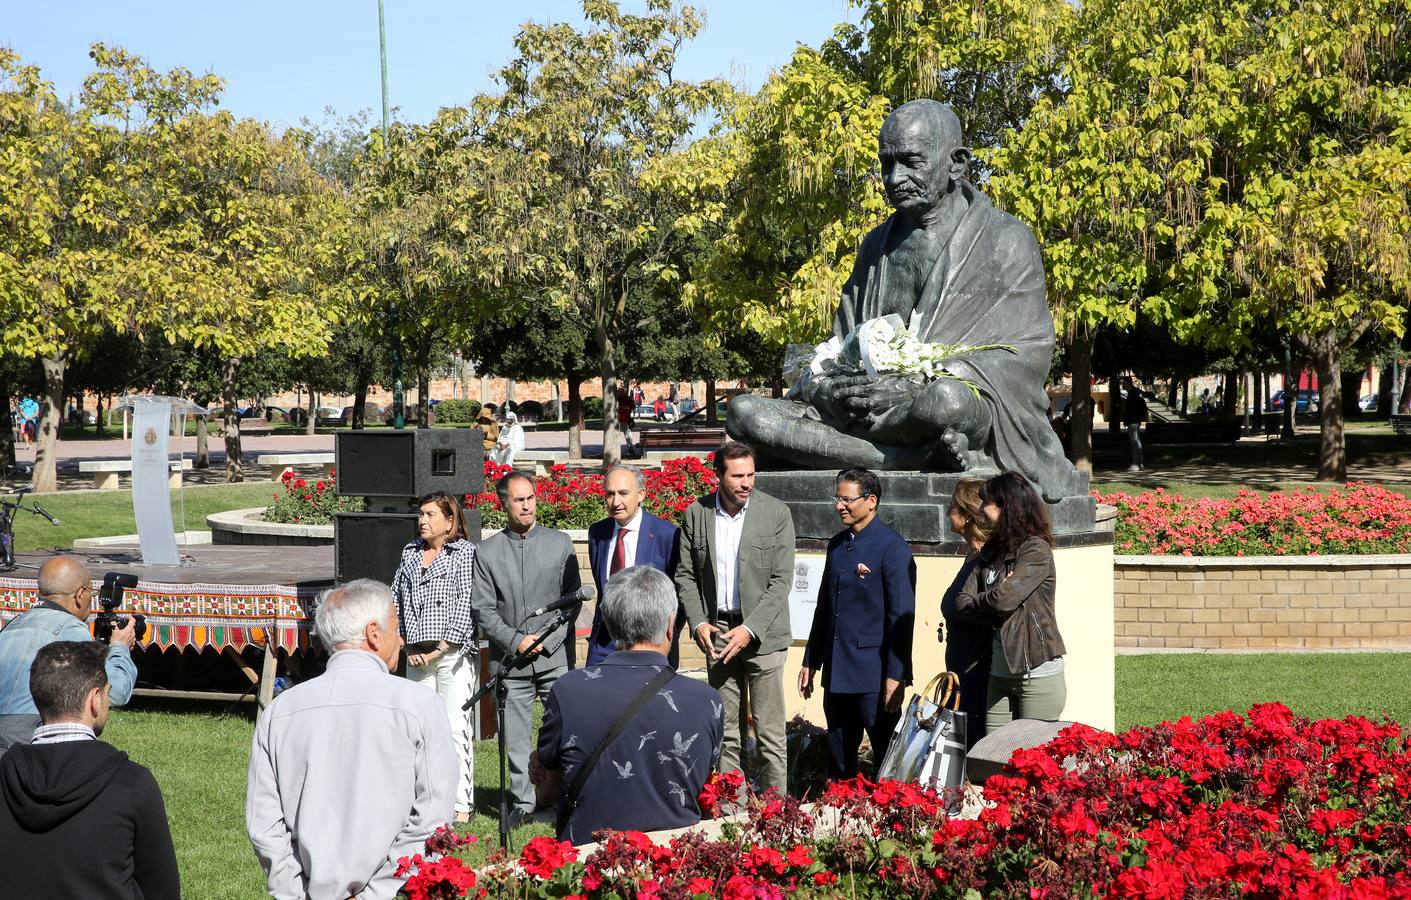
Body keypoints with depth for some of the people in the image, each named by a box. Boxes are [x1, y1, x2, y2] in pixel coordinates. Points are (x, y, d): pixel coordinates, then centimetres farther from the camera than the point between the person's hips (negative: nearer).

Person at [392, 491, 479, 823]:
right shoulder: (410, 553, 14)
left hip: (454, 654, -5)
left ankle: (461, 804, -2)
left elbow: (466, 604, -7)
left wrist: (440, 649, -10)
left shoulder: (465, 552, -2)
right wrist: (408, 646, 3)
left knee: (455, 726, -6)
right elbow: (397, 599, 14)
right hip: (417, 655, 5)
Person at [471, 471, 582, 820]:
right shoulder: (488, 551, 6)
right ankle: (524, 801, 12)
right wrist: (515, 641, -7)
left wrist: (548, 641, -6)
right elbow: (482, 609, 3)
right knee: (516, 736, 4)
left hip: (555, 656, -1)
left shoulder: (560, 543, 6)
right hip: (509, 658, 1)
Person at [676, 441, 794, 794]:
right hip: (717, 632, 3)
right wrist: (699, 623, -5)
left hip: (761, 633, -3)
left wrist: (749, 629, -14)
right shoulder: (696, 514, 2)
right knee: (727, 732, 8)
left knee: (770, 732, -3)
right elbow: (686, 575, 9)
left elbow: (781, 580, -7)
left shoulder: (776, 513, -6)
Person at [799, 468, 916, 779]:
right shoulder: (837, 544, 12)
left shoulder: (892, 548, -10)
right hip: (837, 671, 7)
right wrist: (810, 661, 17)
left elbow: (902, 616, -14)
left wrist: (896, 675, -17)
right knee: (838, 762, 14)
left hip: (874, 673, -7)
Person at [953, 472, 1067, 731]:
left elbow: (1003, 600, -21)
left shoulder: (1036, 549, -11)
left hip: (1037, 673, -7)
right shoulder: (992, 551, 12)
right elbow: (962, 602, 5)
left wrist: (977, 602, 0)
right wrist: (994, 616, -11)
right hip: (1001, 673, 7)